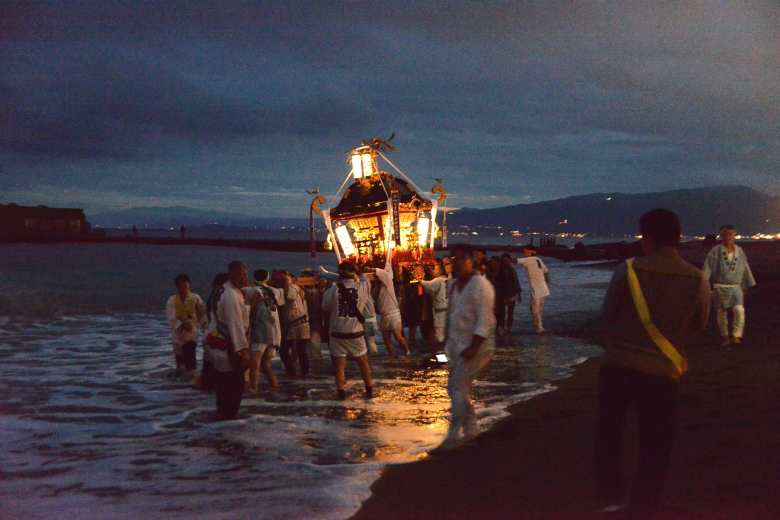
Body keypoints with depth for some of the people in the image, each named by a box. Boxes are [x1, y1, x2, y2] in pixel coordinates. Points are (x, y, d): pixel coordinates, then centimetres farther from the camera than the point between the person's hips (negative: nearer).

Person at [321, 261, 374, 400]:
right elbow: (368, 303, 8)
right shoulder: (362, 288, -9)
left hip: (338, 333, -1)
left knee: (339, 365, 6)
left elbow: (325, 307, -1)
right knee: (364, 363, 16)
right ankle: (369, 390, 24)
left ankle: (341, 393, 4)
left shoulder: (334, 289, -11)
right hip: (355, 333, 1)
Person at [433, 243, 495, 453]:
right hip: (457, 346, 9)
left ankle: (453, 437, -10)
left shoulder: (480, 285, -15)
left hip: (477, 347, -9)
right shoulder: (453, 285, 10)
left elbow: (485, 321, -20)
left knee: (458, 386, -14)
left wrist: (473, 348, -25)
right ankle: (471, 430, 25)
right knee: (456, 388, 11)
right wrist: (448, 343, 13)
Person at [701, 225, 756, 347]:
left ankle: (735, 336, -1)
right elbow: (708, 269, -6)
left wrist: (745, 286, 15)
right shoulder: (715, 251, -5)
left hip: (736, 287, 2)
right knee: (722, 314, 6)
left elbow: (745, 268, 13)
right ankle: (724, 337, 22)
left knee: (739, 311, -15)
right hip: (720, 287, -2)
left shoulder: (739, 251, 5)